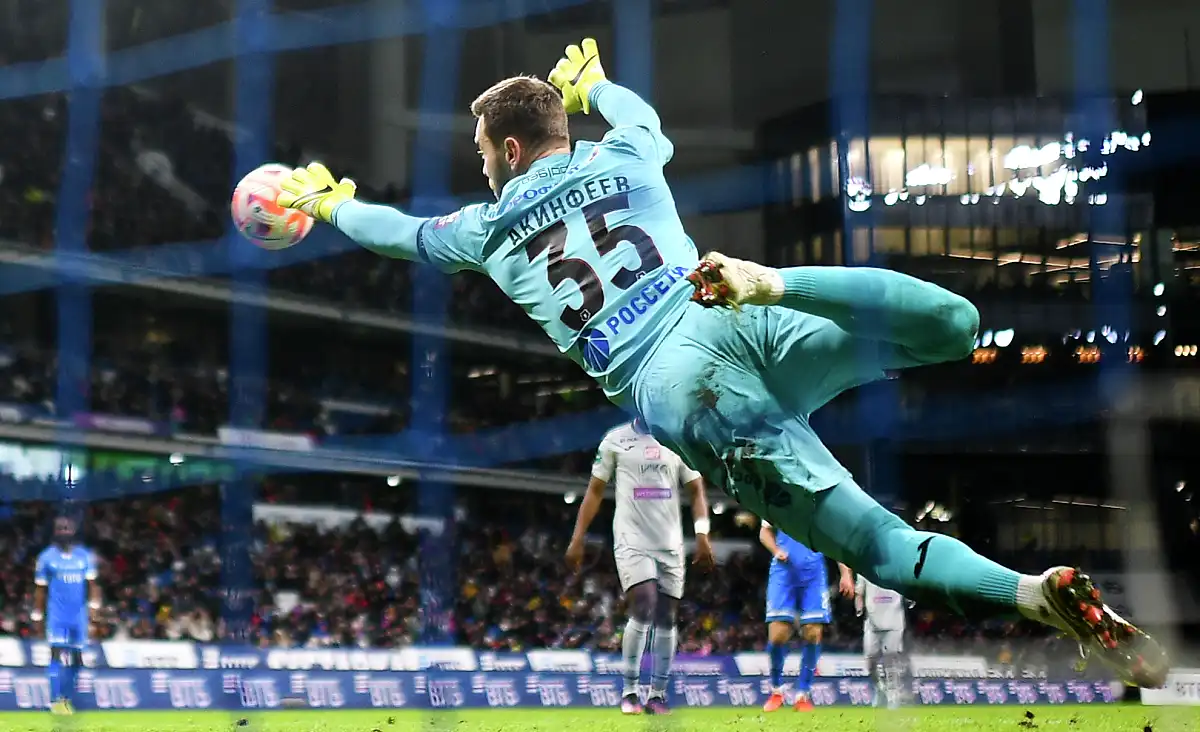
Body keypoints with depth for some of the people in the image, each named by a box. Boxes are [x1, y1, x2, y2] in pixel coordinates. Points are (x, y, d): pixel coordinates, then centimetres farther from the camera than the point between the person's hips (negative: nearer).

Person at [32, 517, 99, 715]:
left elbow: (91, 583, 6)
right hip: (57, 616, -3)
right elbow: (40, 588, 4)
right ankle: (56, 700, -13)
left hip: (79, 615, 3)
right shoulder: (47, 557, -1)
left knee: (74, 658, 6)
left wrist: (94, 605, -8)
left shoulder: (85, 556, 6)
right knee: (59, 656, -14)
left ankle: (67, 698, 17)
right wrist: (37, 615, 3)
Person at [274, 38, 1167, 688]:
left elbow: (400, 230, 41)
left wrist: (327, 202, 60)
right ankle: (768, 283, -28)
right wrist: (591, 82, 73)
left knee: (876, 539, -8)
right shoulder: (626, 160, 27)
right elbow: (643, 116, 53)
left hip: (670, 392, -2)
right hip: (732, 327, 2)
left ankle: (1036, 593, -35)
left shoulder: (489, 229, 21)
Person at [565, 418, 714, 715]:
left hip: (670, 545, 3)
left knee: (666, 618, 3)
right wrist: (577, 539, 0)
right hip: (632, 541, -3)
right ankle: (629, 691, -8)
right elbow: (595, 492, 6)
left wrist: (702, 535, -4)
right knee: (644, 608, -18)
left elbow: (696, 491, 10)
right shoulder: (616, 440, 2)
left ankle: (657, 694, 12)